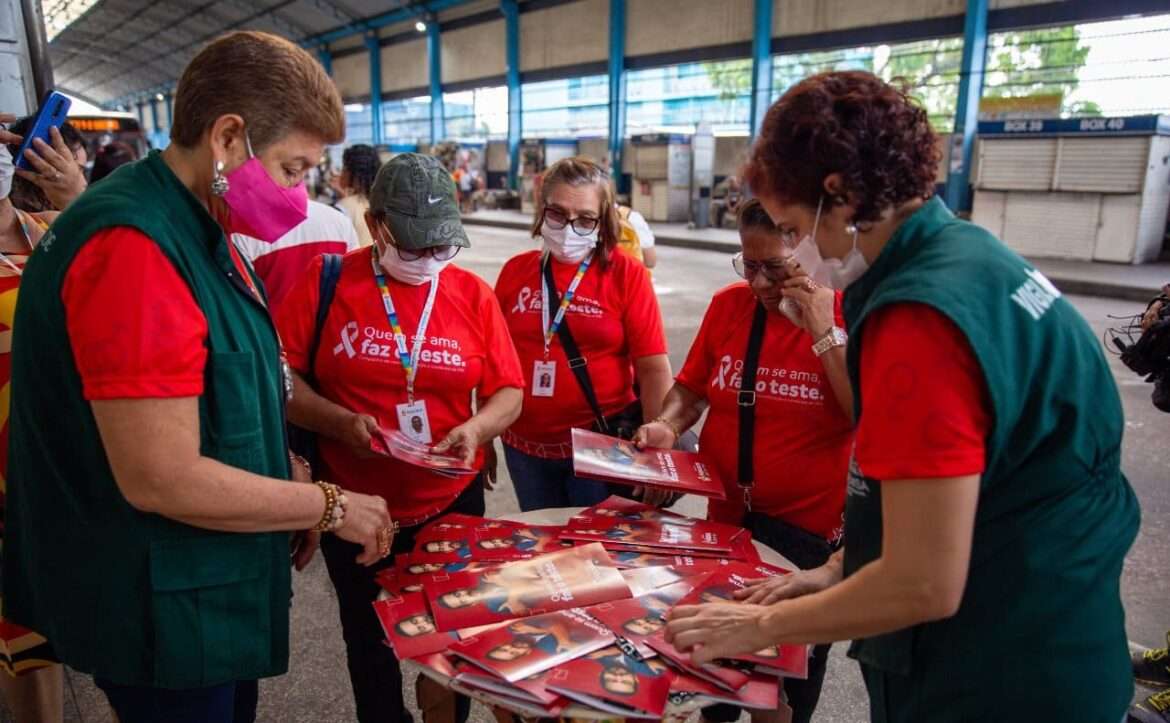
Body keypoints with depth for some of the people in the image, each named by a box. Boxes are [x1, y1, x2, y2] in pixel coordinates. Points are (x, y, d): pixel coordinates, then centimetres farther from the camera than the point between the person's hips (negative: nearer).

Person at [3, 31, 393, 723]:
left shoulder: (203, 233, 5)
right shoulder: (133, 249, -28)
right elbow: (161, 480, -29)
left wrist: (293, 479, 0)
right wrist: (331, 505, -18)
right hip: (165, 614, -9)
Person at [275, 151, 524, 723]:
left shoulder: (473, 293, -2)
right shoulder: (326, 282, -7)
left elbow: (508, 392, 0)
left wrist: (475, 429, -19)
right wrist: (341, 422, -22)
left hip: (453, 503, 1)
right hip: (354, 508, -1)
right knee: (370, 646, 19)